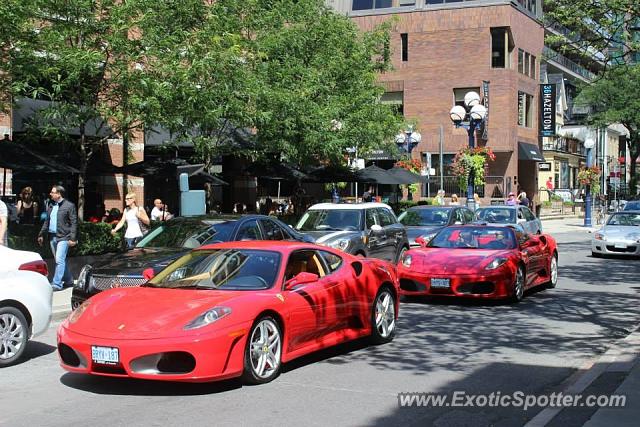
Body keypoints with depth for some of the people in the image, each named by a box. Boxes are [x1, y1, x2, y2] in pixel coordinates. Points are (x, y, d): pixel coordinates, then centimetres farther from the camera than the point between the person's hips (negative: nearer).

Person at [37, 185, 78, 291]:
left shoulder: (69, 206, -7)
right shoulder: (51, 205, 14)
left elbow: (74, 223, -10)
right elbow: (46, 221, 22)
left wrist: (73, 238, -15)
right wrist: (41, 234, 18)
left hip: (63, 237, -7)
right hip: (52, 237, 7)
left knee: (59, 260, -13)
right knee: (60, 261, 13)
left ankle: (57, 284, -13)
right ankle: (68, 280, 26)